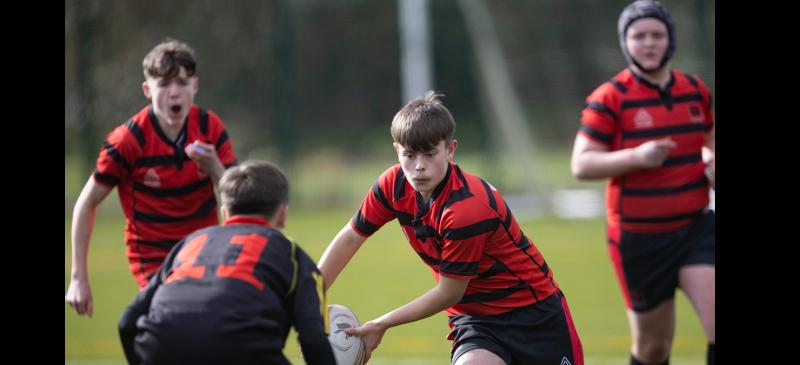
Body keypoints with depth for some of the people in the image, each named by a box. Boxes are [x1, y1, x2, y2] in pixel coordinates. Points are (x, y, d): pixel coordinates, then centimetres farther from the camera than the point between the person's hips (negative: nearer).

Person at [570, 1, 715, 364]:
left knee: (717, 323, -17)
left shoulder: (695, 90, 8)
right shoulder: (610, 98, -7)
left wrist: (711, 162, 2)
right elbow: (581, 164, -11)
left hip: (695, 227, 3)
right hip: (638, 236, -3)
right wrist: (636, 157, -25)